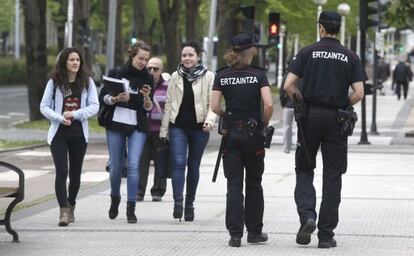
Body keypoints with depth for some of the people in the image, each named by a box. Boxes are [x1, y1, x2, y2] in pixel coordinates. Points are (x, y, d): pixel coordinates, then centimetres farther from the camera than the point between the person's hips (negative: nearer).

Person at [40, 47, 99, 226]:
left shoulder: (87, 82, 2)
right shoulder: (54, 82, 0)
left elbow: (94, 106, -2)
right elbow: (44, 106, 0)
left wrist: (75, 114, -16)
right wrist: (60, 118, -16)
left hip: (79, 133, 2)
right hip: (58, 133, -2)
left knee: (75, 173, 11)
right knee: (62, 171, -13)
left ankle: (71, 206, 30)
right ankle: (64, 210, -16)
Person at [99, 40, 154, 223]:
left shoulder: (147, 78, 4)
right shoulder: (116, 73, 0)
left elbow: (148, 108, 4)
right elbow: (103, 97, 1)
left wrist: (147, 98, -17)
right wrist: (117, 99, -18)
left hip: (137, 127, 0)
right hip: (116, 125, 0)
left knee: (133, 165, -13)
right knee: (116, 167, 6)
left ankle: (131, 208, -11)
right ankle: (115, 199, 33)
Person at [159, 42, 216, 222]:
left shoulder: (208, 77, 0)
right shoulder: (176, 77, 8)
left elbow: (213, 103, -1)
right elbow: (169, 104, 12)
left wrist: (209, 120, -20)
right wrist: (164, 129, 11)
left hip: (199, 127, -1)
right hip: (178, 126, 1)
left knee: (193, 166, 8)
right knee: (178, 163, -14)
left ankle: (189, 204, 18)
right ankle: (178, 202, -22)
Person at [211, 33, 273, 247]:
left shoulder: (222, 75, 1)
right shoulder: (258, 74, -5)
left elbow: (214, 106, -4)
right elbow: (268, 104, -15)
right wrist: (264, 124, 2)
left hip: (231, 133, 1)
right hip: (253, 133, -1)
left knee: (234, 185, 2)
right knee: (253, 184, 12)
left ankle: (235, 234, -7)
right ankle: (254, 232, 19)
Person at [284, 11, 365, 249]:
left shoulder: (307, 53, 0)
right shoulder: (350, 57, 2)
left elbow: (288, 86, -8)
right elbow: (359, 93, -6)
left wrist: (302, 100, 10)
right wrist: (343, 105, 12)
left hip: (310, 116, -1)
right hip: (337, 120, 1)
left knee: (304, 170, 14)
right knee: (332, 176, 6)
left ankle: (307, 216, -10)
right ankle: (326, 234, 5)